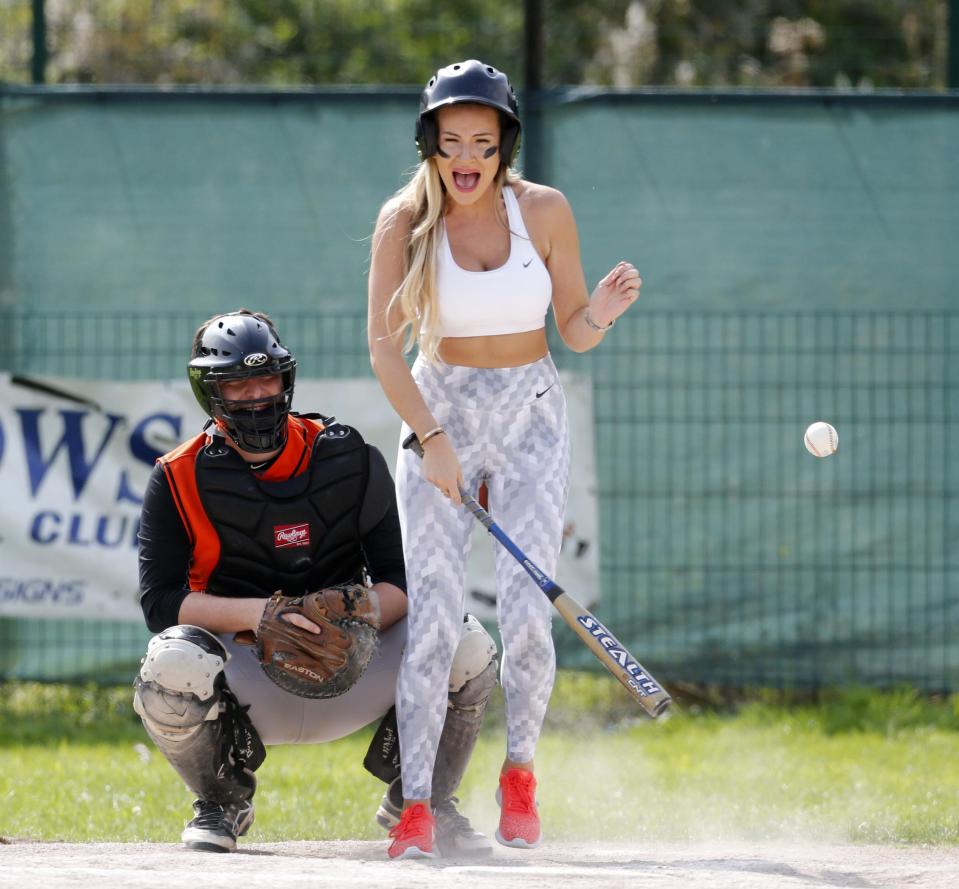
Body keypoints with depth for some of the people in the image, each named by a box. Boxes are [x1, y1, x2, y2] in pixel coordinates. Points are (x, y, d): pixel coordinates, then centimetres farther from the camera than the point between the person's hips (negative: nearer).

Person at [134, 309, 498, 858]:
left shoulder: (350, 459, -1)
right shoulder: (180, 479, -5)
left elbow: (403, 577, -3)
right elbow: (160, 601, -13)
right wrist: (253, 613, -29)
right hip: (248, 678, -1)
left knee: (468, 649, -21)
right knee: (172, 667, -36)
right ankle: (223, 805, -2)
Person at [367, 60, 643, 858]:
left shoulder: (544, 211, -5)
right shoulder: (406, 219, -8)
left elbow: (573, 334, 2)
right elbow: (384, 346, -11)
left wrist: (600, 314, -20)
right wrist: (430, 437, -21)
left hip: (532, 421, 1)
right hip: (439, 416, 0)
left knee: (525, 618, -11)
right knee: (432, 619, -12)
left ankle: (519, 775, 12)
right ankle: (416, 804, -9)